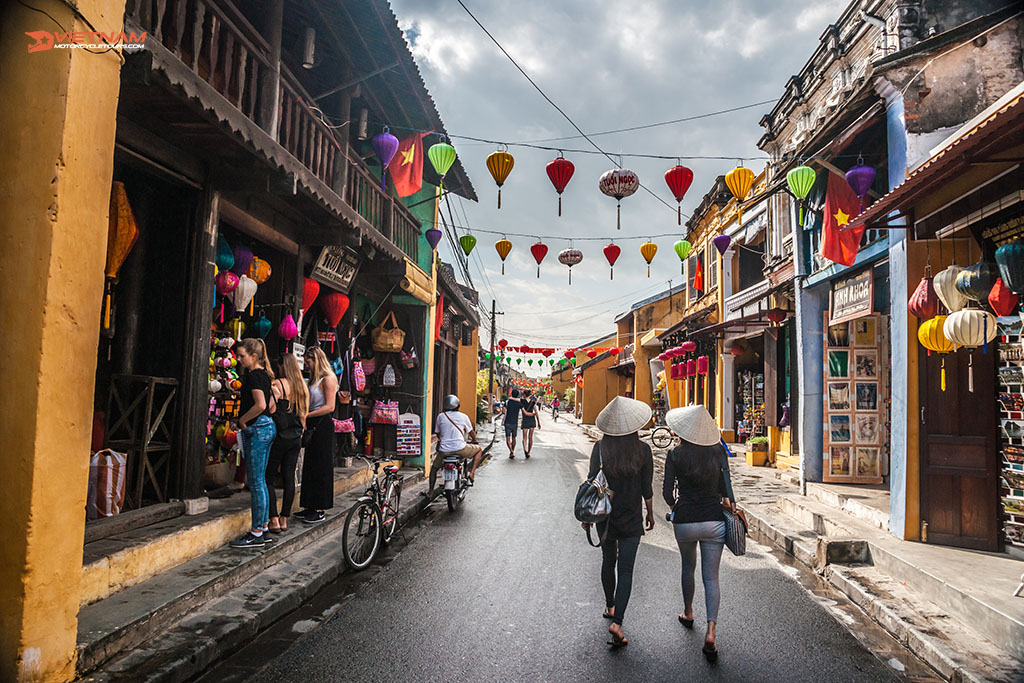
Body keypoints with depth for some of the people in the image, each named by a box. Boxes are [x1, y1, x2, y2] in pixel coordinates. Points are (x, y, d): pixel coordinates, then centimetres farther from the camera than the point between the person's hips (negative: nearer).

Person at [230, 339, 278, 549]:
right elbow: (272, 405, 19)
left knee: (256, 482, -5)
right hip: (268, 427, 10)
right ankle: (263, 527, 20)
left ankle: (256, 534, 0)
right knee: (260, 481, 14)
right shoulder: (264, 375, 15)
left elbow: (260, 405, -24)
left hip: (257, 429, -10)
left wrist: (242, 420, -12)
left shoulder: (253, 375, -13)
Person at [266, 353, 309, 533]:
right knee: (289, 478, 9)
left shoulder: (277, 384, -10)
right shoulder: (303, 386, 8)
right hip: (296, 438, 6)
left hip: (280, 437, -6)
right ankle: (284, 519, 14)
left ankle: (274, 520, 1)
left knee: (268, 479, 4)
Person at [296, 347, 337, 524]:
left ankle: (321, 510, 4)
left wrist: (306, 415, -17)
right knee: (310, 467, 11)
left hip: (323, 425, -9)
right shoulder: (314, 379, 17)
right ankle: (311, 507, 19)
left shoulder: (328, 379, -10)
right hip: (313, 426, 9)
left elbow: (329, 407, -16)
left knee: (321, 467, -3)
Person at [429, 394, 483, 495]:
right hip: (460, 448, -2)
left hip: (444, 450, 2)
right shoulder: (463, 416, 4)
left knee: (434, 467, 26)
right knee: (479, 450, 22)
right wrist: (474, 440, 38)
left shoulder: (440, 416, 8)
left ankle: (430, 491, 13)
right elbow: (471, 432, 16)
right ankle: (472, 473, 6)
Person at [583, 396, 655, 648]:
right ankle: (617, 621, -9)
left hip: (605, 516, 2)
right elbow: (647, 489, -3)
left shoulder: (600, 448, -10)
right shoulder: (643, 450, -10)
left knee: (608, 561, 21)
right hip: (631, 518, -1)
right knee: (625, 569, 2)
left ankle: (610, 607, 36)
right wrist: (650, 514, 12)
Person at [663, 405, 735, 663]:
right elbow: (724, 488, 4)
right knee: (711, 577, 6)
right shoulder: (719, 452, -4)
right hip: (714, 521, 1)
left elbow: (668, 492, -8)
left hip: (684, 522, -1)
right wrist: (728, 503, 23)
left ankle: (688, 613, 43)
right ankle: (711, 630, -7)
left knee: (688, 567, 24)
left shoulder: (675, 455, -10)